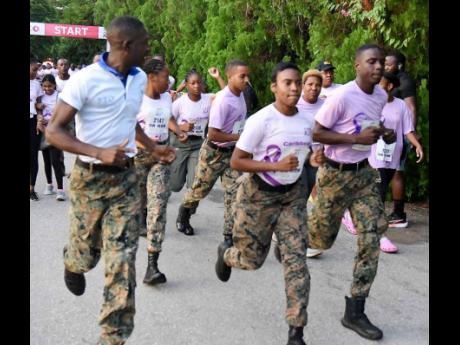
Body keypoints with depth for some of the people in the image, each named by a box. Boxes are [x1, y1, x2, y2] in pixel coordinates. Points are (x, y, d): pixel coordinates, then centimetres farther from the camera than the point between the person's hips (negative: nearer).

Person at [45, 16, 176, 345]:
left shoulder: (140, 79, 5)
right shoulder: (85, 79, -15)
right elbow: (54, 131, -16)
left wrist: (153, 148, 12)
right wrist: (99, 153, -29)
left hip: (126, 178, 4)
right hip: (90, 178, -4)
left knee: (122, 261, -3)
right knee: (86, 253, 12)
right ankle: (72, 264, 51)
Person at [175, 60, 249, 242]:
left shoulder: (240, 95, -1)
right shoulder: (223, 101, -27)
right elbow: (213, 134, -28)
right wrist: (239, 137, -23)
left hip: (232, 152, 6)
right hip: (214, 152, -6)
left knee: (234, 193, -1)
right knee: (200, 189, 13)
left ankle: (230, 235, 7)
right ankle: (183, 215, 42)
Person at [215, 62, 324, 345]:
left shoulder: (307, 121, -1)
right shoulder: (261, 120, -19)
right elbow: (236, 162, -19)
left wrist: (313, 159, -8)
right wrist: (277, 166, -29)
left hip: (292, 195, 5)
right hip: (258, 195, -4)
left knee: (297, 260, -5)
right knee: (252, 260, 8)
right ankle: (226, 253, 46)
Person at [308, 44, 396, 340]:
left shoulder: (381, 95, 4)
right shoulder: (342, 97, -20)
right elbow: (316, 133, -18)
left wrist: (384, 132, 0)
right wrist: (357, 138, -26)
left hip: (365, 173, 6)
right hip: (336, 174, -6)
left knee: (371, 240, -1)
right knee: (322, 239, 7)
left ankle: (354, 312, 9)